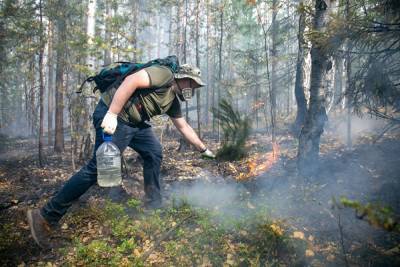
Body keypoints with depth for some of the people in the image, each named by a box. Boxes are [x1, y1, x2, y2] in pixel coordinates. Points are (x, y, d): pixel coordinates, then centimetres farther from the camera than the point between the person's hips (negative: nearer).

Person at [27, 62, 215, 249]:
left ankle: (153, 205, 24)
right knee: (99, 167, -14)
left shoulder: (173, 101, 19)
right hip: (113, 116, -10)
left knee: (154, 153, 13)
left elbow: (184, 127, 28)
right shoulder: (164, 74, -9)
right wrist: (111, 114, -29)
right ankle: (45, 217, -7)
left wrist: (203, 149, 34)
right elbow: (132, 80, -23)